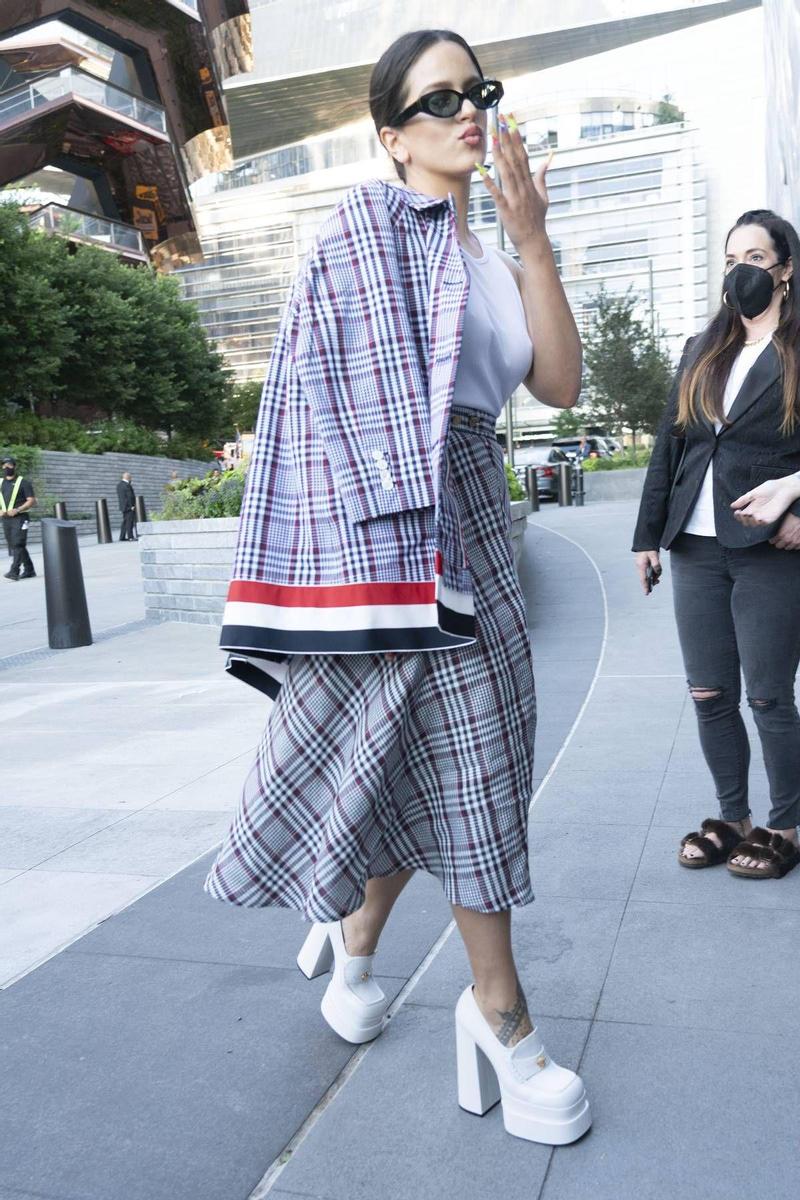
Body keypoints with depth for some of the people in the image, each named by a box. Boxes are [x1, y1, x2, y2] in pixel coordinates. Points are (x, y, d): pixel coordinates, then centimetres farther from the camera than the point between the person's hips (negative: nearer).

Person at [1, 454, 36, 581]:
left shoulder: (23, 482, -3)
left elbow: (32, 501, -8)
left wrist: (17, 510, -19)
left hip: (19, 518, -6)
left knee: (18, 544, -13)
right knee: (13, 546, 9)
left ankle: (14, 571, -17)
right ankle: (29, 570, 17)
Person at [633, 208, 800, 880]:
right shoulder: (701, 353, 16)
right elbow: (668, 446, 14)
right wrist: (648, 534, 11)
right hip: (696, 548, 5)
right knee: (709, 695, 9)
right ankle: (732, 818, 24)